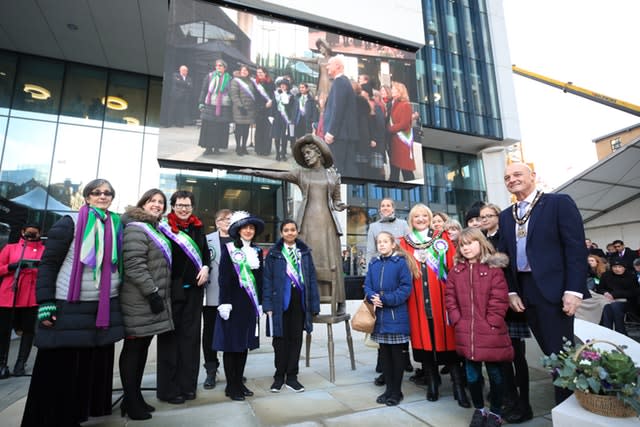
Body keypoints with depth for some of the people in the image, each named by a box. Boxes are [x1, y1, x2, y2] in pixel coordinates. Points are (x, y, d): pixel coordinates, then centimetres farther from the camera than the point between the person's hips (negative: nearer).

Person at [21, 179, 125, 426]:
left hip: (106, 309, 5)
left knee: (96, 366, 12)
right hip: (70, 309, -4)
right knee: (59, 369, 4)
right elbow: (48, 263, -7)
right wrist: (45, 302, -14)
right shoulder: (70, 222, -6)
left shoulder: (117, 226, 9)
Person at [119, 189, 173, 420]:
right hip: (140, 301, -9)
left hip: (153, 298, 10)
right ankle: (131, 403, 14)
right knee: (133, 349, 2)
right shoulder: (136, 229, -12)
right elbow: (134, 266, -21)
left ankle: (135, 397, 26)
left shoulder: (155, 229, 18)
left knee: (142, 349, 15)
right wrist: (152, 292, -21)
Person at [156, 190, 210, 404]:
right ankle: (168, 388, 16)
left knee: (190, 337, 9)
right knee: (170, 337, 5)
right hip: (171, 289, -4)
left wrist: (205, 267, -2)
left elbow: (205, 252, 18)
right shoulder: (164, 227, -6)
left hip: (193, 289, 5)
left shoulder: (198, 228, 9)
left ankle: (187, 384, 21)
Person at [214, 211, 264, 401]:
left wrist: (260, 303, 10)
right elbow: (223, 278, -9)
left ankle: (239, 382, 24)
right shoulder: (228, 249, -4)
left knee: (245, 343, 11)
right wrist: (225, 303, -14)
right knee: (231, 344, 2)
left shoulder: (257, 251, 11)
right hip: (233, 302, -5)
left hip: (250, 303, 5)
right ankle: (231, 386, 14)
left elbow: (260, 278, 12)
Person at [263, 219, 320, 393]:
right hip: (281, 301, -2)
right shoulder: (273, 253, 0)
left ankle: (291, 377, 23)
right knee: (280, 339, 8)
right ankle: (279, 376, 25)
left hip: (299, 301, 2)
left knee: (296, 339, 9)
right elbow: (267, 280, -2)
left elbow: (312, 278, 4)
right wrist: (268, 305, -10)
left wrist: (314, 305, 0)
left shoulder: (305, 252, 5)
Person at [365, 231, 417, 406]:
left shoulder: (401, 262, -7)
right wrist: (372, 297, -14)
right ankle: (389, 388, 30)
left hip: (396, 316, -5)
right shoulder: (373, 263, 8)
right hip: (379, 315, 5)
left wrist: (386, 299, -19)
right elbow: (367, 286, 7)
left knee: (396, 354, 8)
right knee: (384, 353, 15)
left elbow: (406, 288, -13)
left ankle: (396, 391, 24)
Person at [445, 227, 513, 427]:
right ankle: (479, 409, 36)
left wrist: (490, 324, -12)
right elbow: (450, 300, 6)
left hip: (491, 334, -3)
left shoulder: (494, 269, -6)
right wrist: (458, 322, -3)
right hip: (466, 335, 3)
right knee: (472, 376, 15)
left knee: (495, 375, 13)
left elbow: (499, 300, -9)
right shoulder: (455, 272, 5)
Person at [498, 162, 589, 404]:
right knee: (550, 352, 13)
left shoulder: (559, 203, -2)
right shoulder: (505, 216, 14)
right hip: (524, 290, 5)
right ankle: (566, 397, 27)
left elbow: (576, 247, -9)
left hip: (554, 288, -5)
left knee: (561, 352, 0)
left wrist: (574, 289, -16)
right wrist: (511, 291, 5)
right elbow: (504, 256, 12)